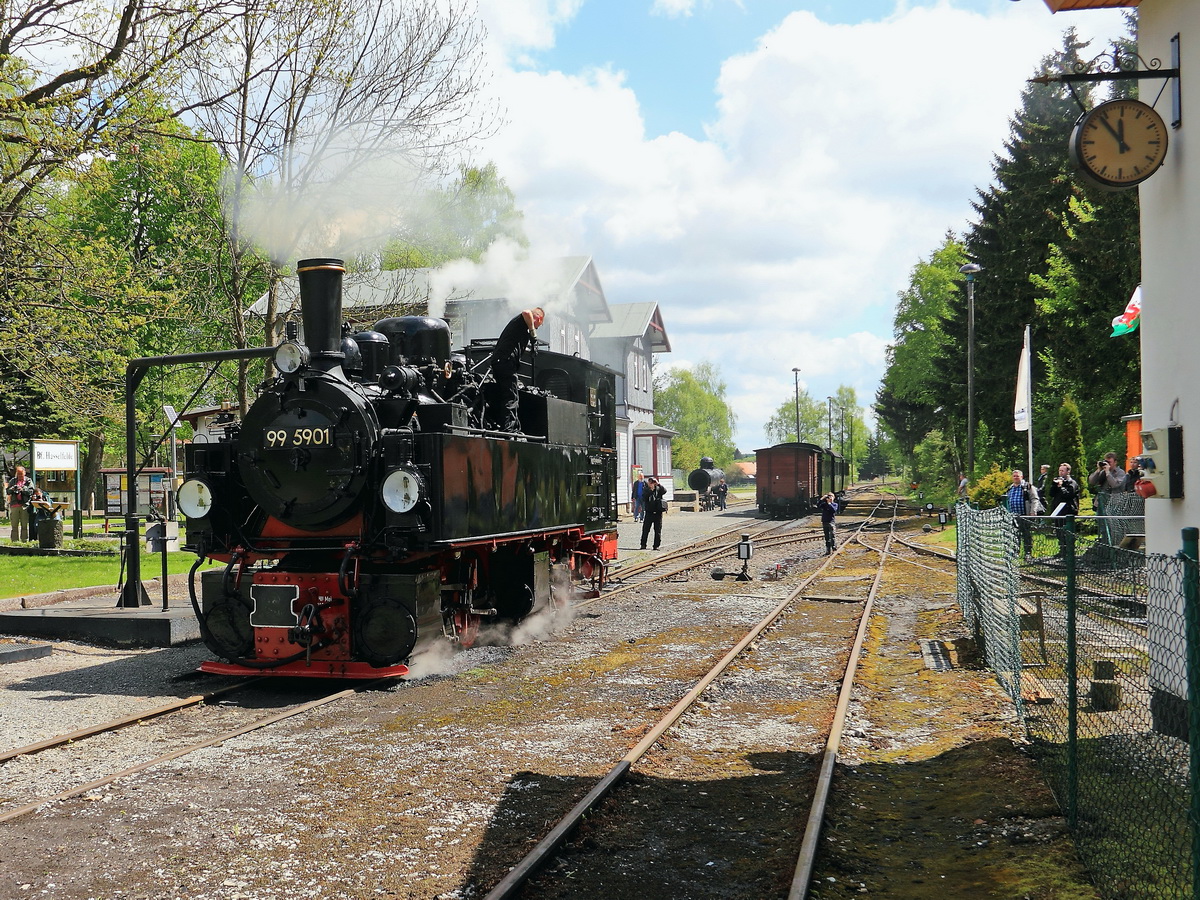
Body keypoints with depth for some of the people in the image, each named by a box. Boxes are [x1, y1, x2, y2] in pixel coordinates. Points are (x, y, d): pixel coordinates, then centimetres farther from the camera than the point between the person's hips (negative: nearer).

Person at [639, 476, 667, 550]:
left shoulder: (658, 489, 5)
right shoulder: (646, 490, 5)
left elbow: (664, 491, -14)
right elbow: (644, 499, -9)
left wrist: (658, 484, -22)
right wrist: (650, 490, -14)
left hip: (658, 513, 0)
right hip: (649, 513, 0)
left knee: (658, 530, 3)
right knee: (645, 529, -1)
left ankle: (656, 545, 10)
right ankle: (643, 544, 6)